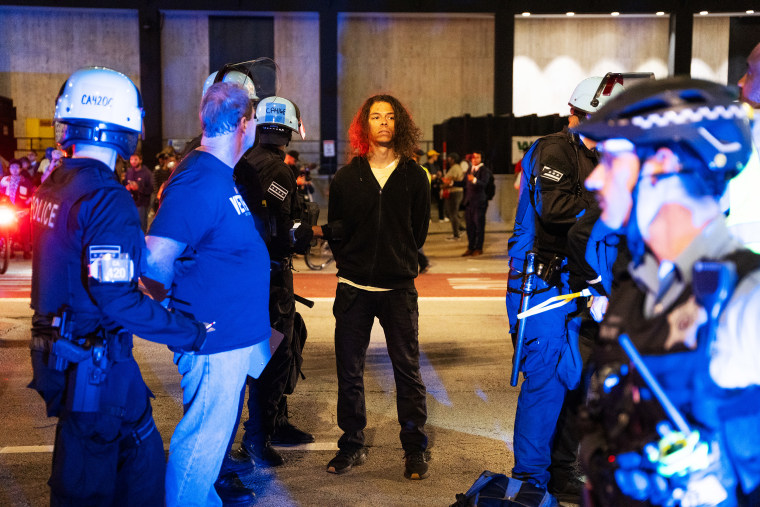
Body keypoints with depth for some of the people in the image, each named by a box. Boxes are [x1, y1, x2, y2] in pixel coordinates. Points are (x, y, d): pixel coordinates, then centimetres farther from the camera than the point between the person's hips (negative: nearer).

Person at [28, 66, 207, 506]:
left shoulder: (54, 185, 7)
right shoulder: (107, 198, -21)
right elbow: (114, 296, -26)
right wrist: (189, 333, -18)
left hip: (55, 348, 8)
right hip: (94, 361, -8)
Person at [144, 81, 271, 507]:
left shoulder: (221, 176, 11)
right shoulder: (201, 182, -22)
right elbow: (156, 260, -26)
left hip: (229, 335, 10)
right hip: (214, 341, -10)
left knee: (212, 432, 23)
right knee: (203, 440, 2)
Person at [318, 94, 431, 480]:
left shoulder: (414, 176, 5)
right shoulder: (346, 177, 7)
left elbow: (419, 231, 8)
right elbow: (337, 231, 9)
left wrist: (398, 264, 3)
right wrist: (352, 263, 1)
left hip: (399, 288, -1)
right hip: (354, 288, 1)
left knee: (407, 370, 2)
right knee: (349, 371, 6)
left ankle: (415, 449, 15)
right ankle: (352, 445, 21)